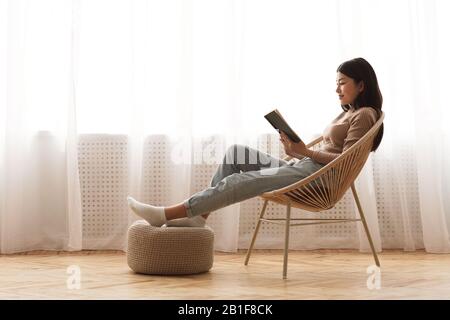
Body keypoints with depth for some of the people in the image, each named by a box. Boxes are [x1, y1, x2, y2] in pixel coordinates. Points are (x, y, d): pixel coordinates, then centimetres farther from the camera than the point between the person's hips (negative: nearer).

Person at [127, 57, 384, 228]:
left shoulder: (364, 115, -2)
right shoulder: (348, 114, 27)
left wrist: (307, 152, -22)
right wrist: (295, 152, 1)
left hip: (317, 176, -10)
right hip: (303, 168, 10)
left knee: (240, 182, -21)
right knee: (237, 153, -1)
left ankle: (166, 214, -22)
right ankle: (199, 215, -11)